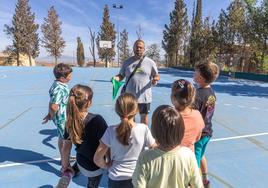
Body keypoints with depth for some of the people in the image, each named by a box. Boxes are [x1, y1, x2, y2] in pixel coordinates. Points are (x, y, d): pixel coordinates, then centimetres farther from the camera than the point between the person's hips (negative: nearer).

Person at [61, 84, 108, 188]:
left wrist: (65, 165, 12)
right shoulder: (96, 120, -33)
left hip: (81, 163, 3)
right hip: (95, 166, -3)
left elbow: (66, 147, -5)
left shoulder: (70, 121, -16)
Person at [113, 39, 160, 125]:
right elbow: (121, 75, 7)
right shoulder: (127, 62, 2)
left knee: (144, 116, 15)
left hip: (145, 97, -1)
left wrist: (156, 79, -19)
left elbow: (156, 75, 5)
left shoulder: (150, 62, -2)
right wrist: (116, 78, -14)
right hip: (130, 97, 1)